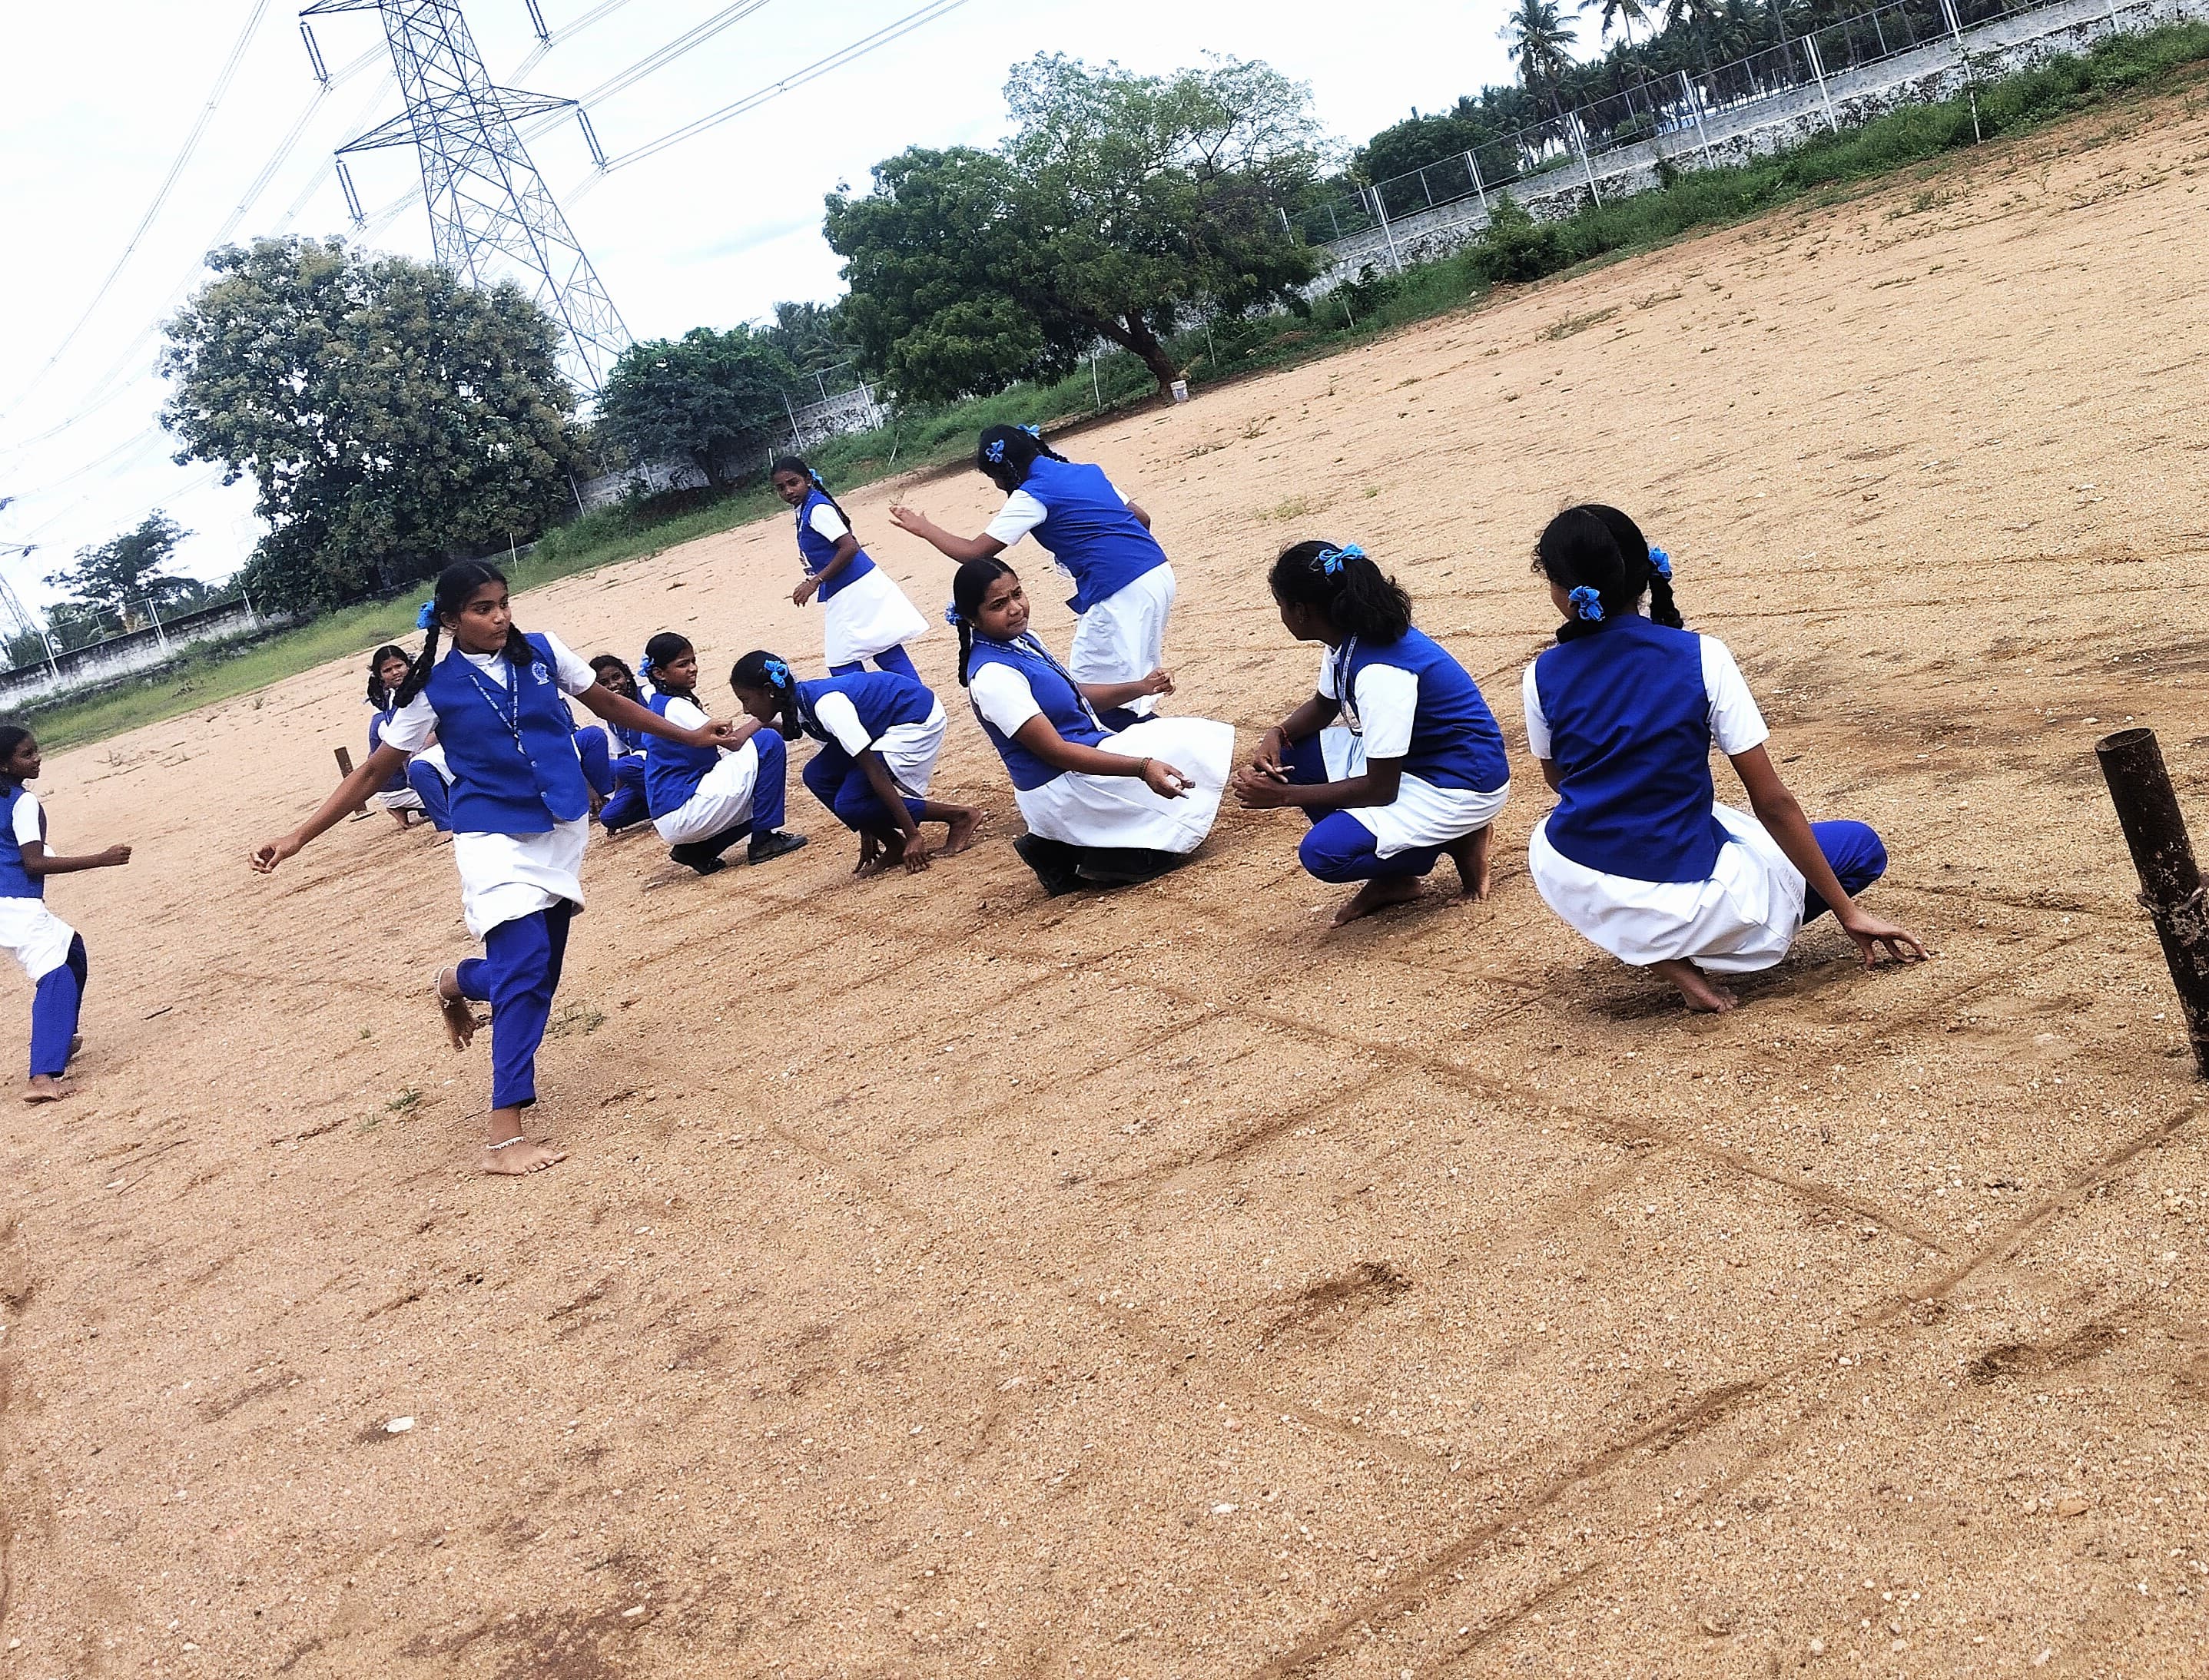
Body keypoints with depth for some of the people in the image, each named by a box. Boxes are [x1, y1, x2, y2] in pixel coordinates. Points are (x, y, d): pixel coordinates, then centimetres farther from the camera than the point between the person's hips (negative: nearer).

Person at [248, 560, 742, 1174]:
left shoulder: (542, 651, 1)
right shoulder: (435, 689, -7)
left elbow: (606, 702, 14)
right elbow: (373, 772, -2)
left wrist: (688, 736, 19)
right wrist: (299, 836, -8)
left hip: (563, 830, 5)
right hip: (495, 838, -5)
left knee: (539, 973, 11)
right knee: (525, 965, -20)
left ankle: (459, 982, 48)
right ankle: (504, 1136, -19)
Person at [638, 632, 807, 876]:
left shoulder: (661, 703, 15)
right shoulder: (675, 707, -14)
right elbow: (733, 742, -17)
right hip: (682, 814, -10)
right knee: (768, 742, -9)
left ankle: (699, 849, 13)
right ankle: (764, 839, -6)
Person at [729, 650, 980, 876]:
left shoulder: (827, 705, -29)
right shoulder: (796, 705, -1)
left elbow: (874, 771, -29)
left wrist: (913, 835, -29)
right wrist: (867, 835, 10)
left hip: (917, 718, -9)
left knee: (849, 804, -15)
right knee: (818, 776, -4)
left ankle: (960, 817, -9)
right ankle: (895, 845, 3)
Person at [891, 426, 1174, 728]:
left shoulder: (1030, 497, -4)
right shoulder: (1087, 470, 18)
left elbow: (975, 553, -3)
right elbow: (1142, 518, 20)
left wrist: (924, 528, 10)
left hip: (1120, 591, -9)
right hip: (1160, 573, 9)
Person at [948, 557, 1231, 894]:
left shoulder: (1020, 640, 7)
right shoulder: (991, 675, -23)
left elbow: (1075, 695, 18)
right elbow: (1055, 751, -26)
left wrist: (1139, 687, 2)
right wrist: (1142, 767, -33)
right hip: (1060, 788, -9)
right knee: (1197, 750, -9)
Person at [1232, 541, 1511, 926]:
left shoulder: (1379, 672, -29)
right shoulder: (1347, 641, -2)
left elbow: (1380, 789, -25)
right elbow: (1323, 706, 18)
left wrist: (1283, 795, -20)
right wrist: (1278, 734, -5)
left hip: (1464, 784, -10)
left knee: (1323, 853, -23)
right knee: (1287, 755, 2)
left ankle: (1460, 842, -2)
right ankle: (1392, 880, 4)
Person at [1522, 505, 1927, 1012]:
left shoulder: (1543, 676, -4)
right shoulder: (1701, 658, -10)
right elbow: (1772, 804, -7)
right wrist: (1849, 913, 0)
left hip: (1570, 889, 3)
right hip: (1675, 903, -3)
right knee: (1860, 847, 15)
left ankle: (1658, 950, 12)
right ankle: (1681, 948, 3)